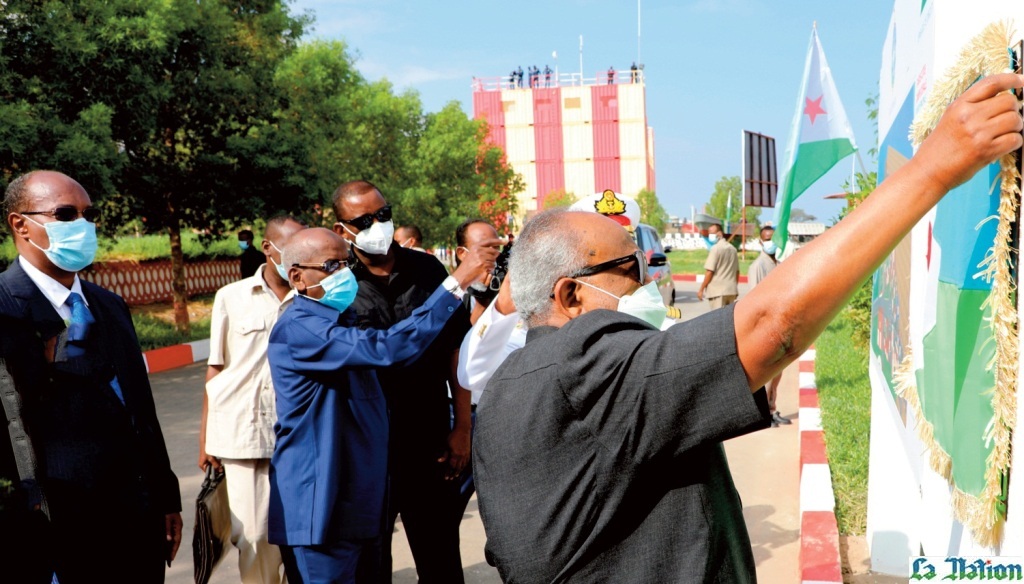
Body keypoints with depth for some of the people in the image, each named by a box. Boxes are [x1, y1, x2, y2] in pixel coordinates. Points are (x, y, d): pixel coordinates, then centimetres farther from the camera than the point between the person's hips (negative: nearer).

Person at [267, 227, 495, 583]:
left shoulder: (338, 319, 12)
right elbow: (388, 349, -31)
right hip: (321, 510, -9)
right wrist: (457, 283, -28)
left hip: (360, 502, 9)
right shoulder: (298, 329, -21)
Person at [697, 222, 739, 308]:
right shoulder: (732, 249, 12)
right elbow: (737, 271, 18)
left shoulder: (715, 248, -11)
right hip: (731, 290, 7)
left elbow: (709, 272, -15)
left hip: (717, 291, -7)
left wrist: (701, 289, -8)